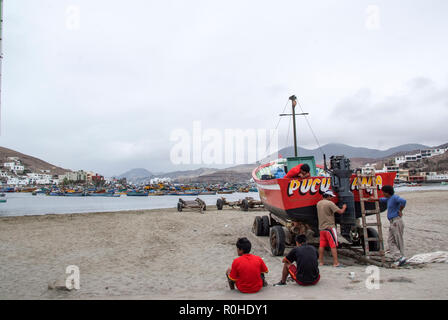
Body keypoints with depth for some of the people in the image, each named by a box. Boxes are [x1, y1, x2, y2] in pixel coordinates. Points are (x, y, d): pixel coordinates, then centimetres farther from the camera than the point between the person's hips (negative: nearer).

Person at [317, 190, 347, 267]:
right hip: (330, 227, -7)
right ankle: (335, 263, -1)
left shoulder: (319, 203, 10)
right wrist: (344, 207, 8)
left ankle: (320, 262, 15)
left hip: (321, 227, 7)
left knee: (322, 245, 10)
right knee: (333, 245, -2)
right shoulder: (330, 203, -13)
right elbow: (340, 211, -12)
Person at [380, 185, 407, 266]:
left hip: (397, 221, -9)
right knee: (391, 241, 1)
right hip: (392, 223, 9)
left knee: (399, 241, -2)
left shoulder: (395, 197, -11)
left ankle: (401, 257, 5)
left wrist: (400, 211, -19)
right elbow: (382, 200, 40)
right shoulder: (389, 199, 18)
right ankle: (399, 258, -3)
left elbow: (403, 201, -31)